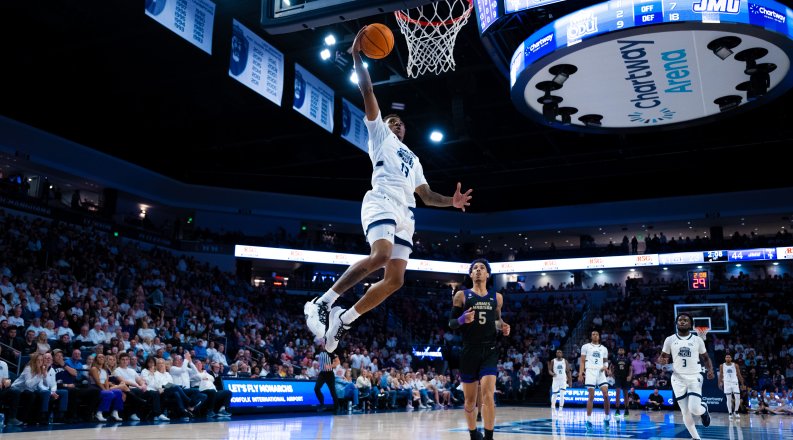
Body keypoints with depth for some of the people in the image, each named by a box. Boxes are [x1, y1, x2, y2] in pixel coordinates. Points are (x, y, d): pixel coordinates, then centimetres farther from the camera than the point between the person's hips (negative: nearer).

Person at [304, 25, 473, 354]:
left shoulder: (413, 159, 36)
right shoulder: (379, 134, 21)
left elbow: (426, 194, 31)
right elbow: (368, 94, 9)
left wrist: (451, 201, 13)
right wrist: (357, 57, 2)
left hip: (404, 213, 7)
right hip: (381, 201, -7)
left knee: (395, 279, -5)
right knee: (381, 255, -32)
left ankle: (343, 320, 5)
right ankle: (321, 303, -24)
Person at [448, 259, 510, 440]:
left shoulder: (496, 297, 9)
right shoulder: (461, 295, 2)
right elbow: (451, 323, 1)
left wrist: (503, 327, 2)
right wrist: (463, 319, -20)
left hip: (489, 350, 1)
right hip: (469, 351, -1)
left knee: (488, 394, -16)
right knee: (470, 400, 8)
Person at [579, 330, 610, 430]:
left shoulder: (604, 349, 18)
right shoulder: (586, 346, 9)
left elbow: (605, 361, 22)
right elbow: (582, 361, 5)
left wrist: (605, 366, -1)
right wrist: (580, 373, -7)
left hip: (601, 372, 3)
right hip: (590, 371, -3)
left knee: (606, 395, -9)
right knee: (591, 396, -6)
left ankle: (606, 418, 7)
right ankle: (588, 420, 0)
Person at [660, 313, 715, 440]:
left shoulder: (697, 340, 1)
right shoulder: (670, 340, 0)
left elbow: (706, 358, 11)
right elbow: (663, 357, 6)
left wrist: (710, 370, -8)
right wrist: (662, 360, -18)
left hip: (694, 377, -1)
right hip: (678, 379, 1)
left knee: (694, 408, -17)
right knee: (686, 412, 2)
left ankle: (704, 409, 20)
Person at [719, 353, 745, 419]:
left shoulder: (735, 365, 2)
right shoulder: (722, 366, 2)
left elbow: (739, 375, 6)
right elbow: (720, 375, 8)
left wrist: (742, 383, 4)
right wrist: (720, 383, 1)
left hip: (735, 383, 0)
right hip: (727, 383, 0)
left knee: (737, 397, -8)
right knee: (729, 399, 0)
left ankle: (735, 412, 8)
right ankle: (730, 413, 6)